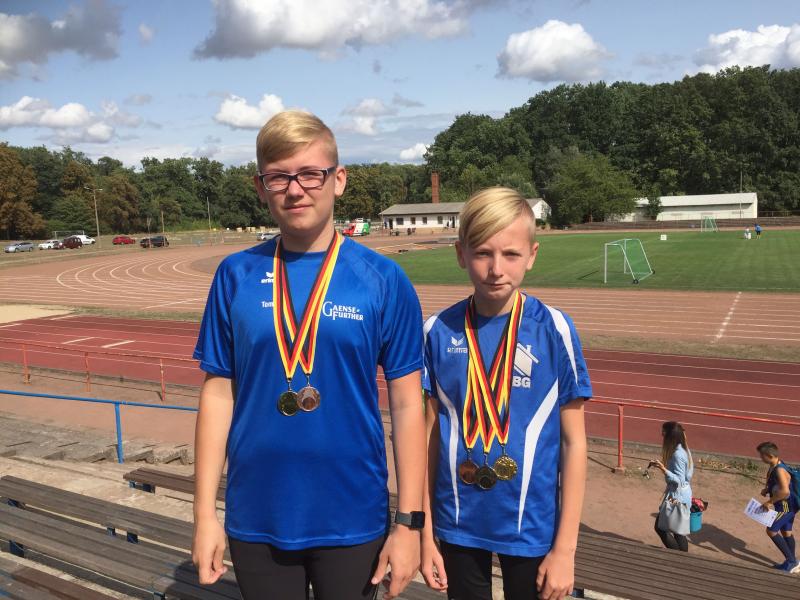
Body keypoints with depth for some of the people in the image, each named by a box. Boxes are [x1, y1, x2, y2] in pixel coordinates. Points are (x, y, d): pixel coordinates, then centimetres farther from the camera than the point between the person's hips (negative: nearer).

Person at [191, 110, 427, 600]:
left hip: (353, 520, -1)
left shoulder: (384, 280, -8)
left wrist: (410, 521, -6)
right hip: (256, 521, 2)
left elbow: (407, 404, -5)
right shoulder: (236, 276, -3)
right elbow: (218, 394, 1)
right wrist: (205, 512, 1)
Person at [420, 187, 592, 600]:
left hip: (532, 526, -1)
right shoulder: (439, 332, -7)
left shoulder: (554, 330, -12)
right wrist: (426, 532, 1)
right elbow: (430, 434, -1)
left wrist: (565, 547, -6)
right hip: (458, 524, 2)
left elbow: (573, 441, -6)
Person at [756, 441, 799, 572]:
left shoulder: (779, 470, -28)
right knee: (786, 532, 19)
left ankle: (791, 561, 5)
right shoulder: (774, 466, 2)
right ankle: (793, 562, 31)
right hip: (788, 505, 10)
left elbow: (785, 491, -38)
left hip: (786, 506, -10)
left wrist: (769, 502, -28)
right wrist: (766, 489, 2)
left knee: (771, 530, -2)